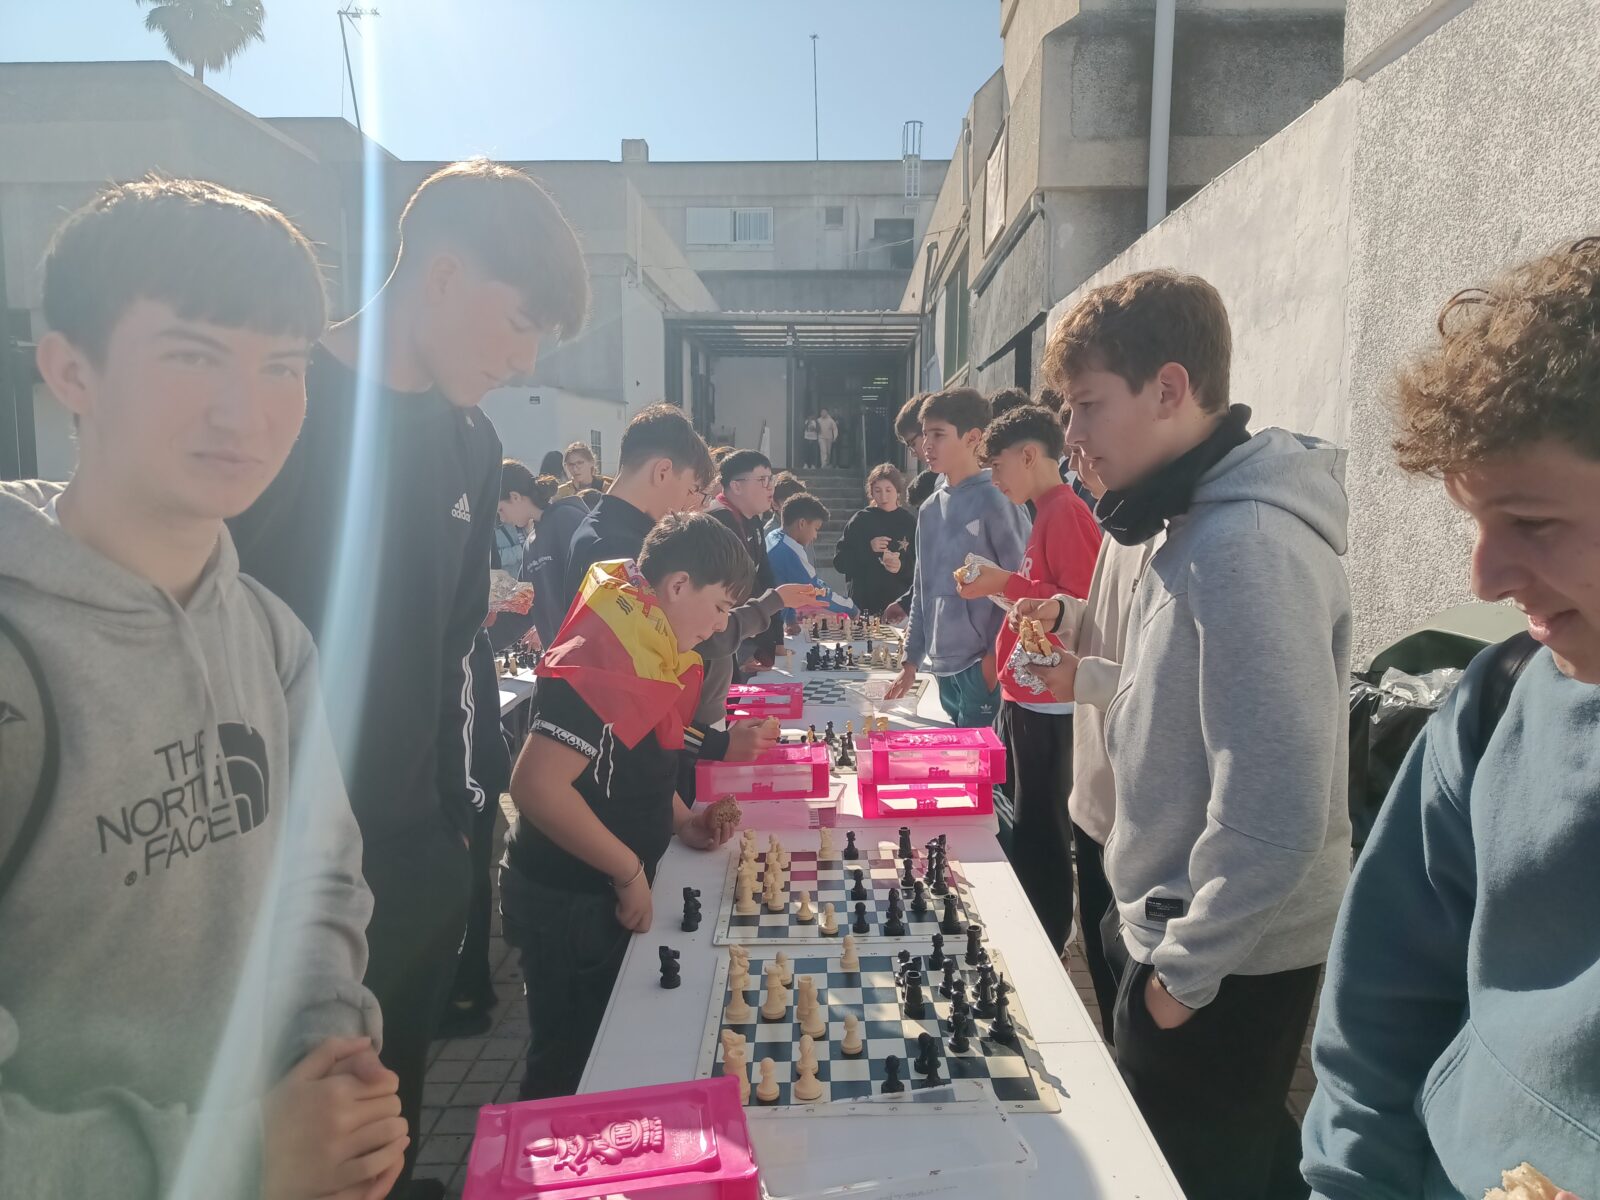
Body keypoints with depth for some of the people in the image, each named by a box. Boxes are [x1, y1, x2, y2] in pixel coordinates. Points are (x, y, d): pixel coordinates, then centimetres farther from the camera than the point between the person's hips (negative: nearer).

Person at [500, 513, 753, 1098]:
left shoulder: (648, 646, 4)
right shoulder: (606, 662, -27)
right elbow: (536, 784, -34)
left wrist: (680, 819, 2)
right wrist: (630, 871, -23)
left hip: (604, 894, 9)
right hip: (569, 905, -9)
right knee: (568, 1070, 11)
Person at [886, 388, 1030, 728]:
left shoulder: (996, 500, -10)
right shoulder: (929, 509, 11)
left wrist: (998, 655, -11)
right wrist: (911, 660, 15)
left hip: (983, 665, -7)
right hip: (942, 665, 7)